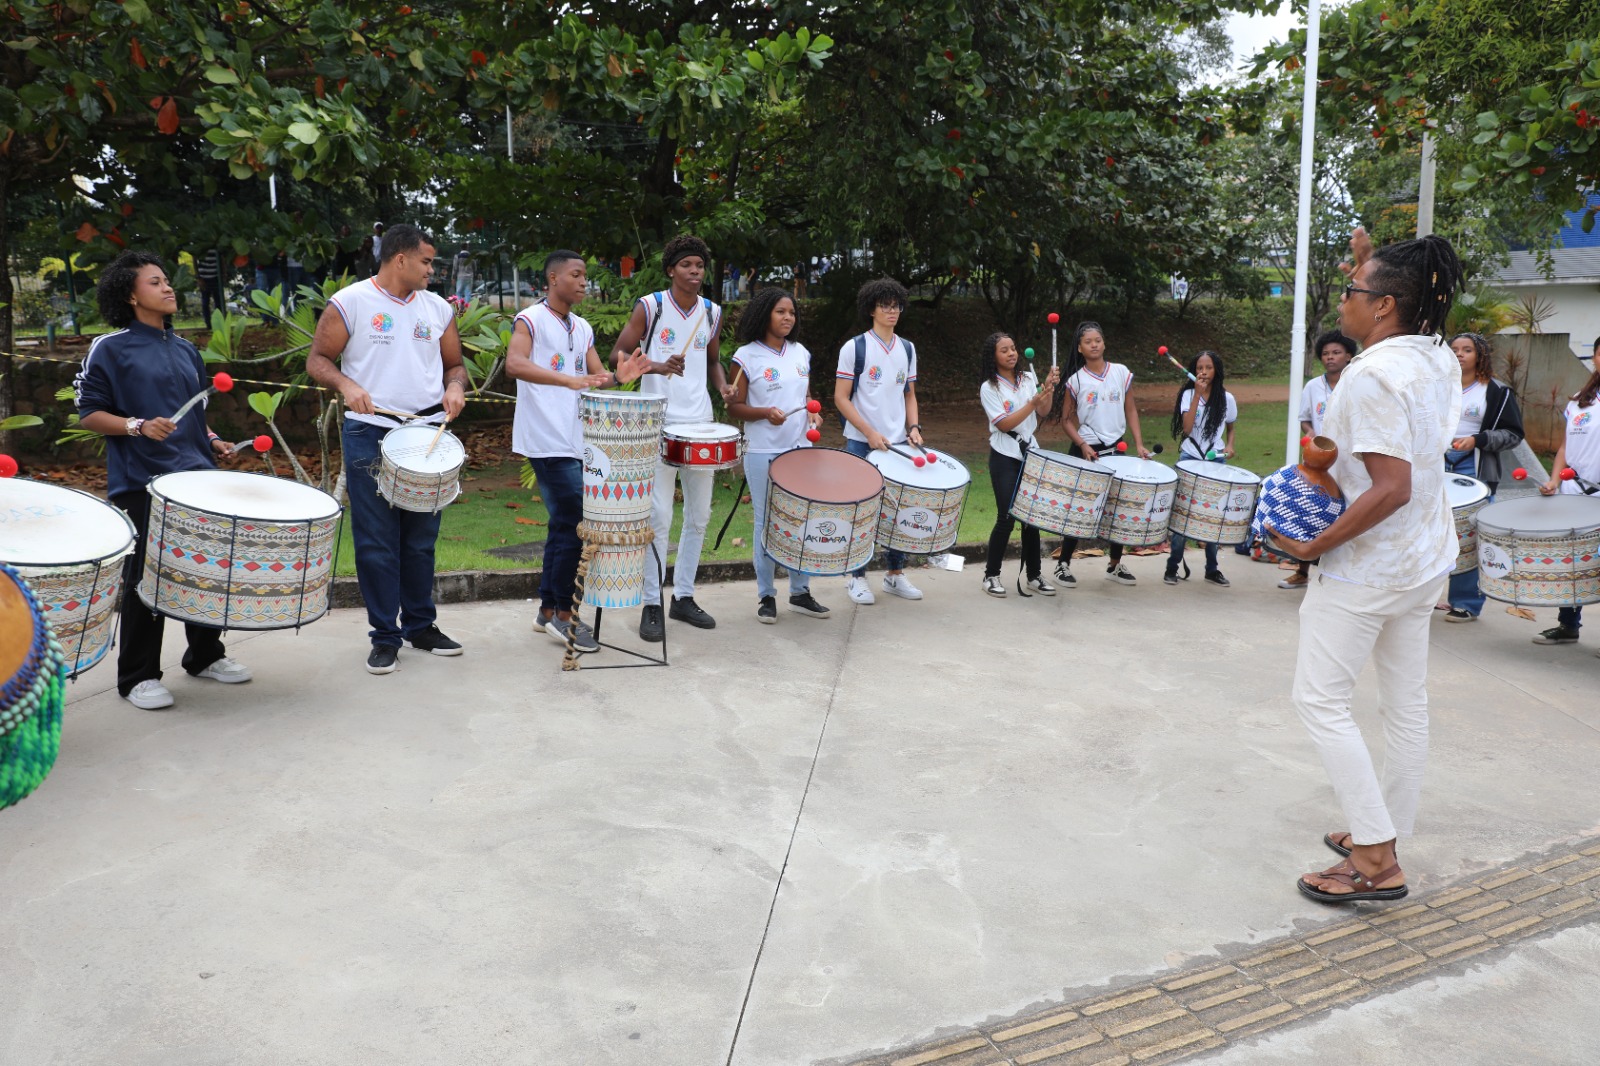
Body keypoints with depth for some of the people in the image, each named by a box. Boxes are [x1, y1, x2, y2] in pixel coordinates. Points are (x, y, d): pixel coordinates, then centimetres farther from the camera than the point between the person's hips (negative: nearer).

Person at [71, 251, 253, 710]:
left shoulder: (185, 350, 15)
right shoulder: (110, 349, -3)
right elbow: (89, 414, -5)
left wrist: (211, 440, 8)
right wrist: (138, 425, -20)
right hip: (141, 483, -6)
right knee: (146, 578, -2)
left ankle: (205, 655, 28)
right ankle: (138, 676, 10)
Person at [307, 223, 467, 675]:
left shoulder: (438, 308, 12)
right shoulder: (350, 303, -2)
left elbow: (454, 364, 19)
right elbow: (317, 359, -1)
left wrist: (455, 388, -3)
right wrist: (346, 384, -20)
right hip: (370, 434, -4)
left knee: (422, 538, 11)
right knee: (376, 542, 0)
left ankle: (421, 625, 23)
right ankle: (385, 635, 9)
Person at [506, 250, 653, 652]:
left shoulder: (582, 329, 17)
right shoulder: (531, 319, -6)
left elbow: (595, 378, 15)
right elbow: (514, 363, -24)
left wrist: (618, 377, -8)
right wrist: (567, 379, -37)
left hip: (576, 439, 8)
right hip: (547, 440, -8)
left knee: (563, 524, 12)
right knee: (574, 523, -10)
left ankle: (548, 609, 22)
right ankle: (562, 614, 1)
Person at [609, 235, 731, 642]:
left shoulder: (712, 312, 10)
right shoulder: (650, 306, -4)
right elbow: (617, 356, -7)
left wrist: (724, 387, 2)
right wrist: (658, 366, -23)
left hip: (701, 424, 5)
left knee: (699, 514, 9)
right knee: (659, 516, -8)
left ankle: (684, 596, 22)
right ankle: (652, 605, 1)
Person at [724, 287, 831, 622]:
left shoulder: (801, 353, 9)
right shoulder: (747, 356, -6)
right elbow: (734, 406, -6)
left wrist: (813, 415, -2)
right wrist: (765, 413, -22)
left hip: (801, 449, 5)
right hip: (763, 454, -5)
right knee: (766, 523, 4)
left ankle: (801, 592, 21)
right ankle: (766, 596, 16)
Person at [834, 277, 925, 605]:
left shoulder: (907, 349, 10)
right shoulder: (854, 348, -5)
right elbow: (841, 398, -7)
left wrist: (913, 427, -1)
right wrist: (870, 433, -16)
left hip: (898, 442, 5)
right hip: (862, 443, -5)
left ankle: (895, 573, 21)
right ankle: (857, 577, 11)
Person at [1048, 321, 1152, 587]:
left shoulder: (1122, 373, 1)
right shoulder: (1075, 380, -6)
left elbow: (1130, 410, 6)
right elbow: (1066, 419, -3)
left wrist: (1139, 444, -3)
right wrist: (1082, 445, -16)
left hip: (1115, 450, 3)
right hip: (1085, 451, -3)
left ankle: (1115, 564, 24)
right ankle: (1063, 564, 12)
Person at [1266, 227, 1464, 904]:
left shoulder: (1370, 375, -24)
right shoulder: (1440, 359, 3)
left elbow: (1391, 489, -29)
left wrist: (1315, 546, -21)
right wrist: (1368, 263, 24)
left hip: (1365, 568, -9)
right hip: (1424, 564, 9)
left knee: (1321, 700, -1)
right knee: (1406, 703, 15)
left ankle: (1377, 862, -1)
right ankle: (1385, 834, 28)